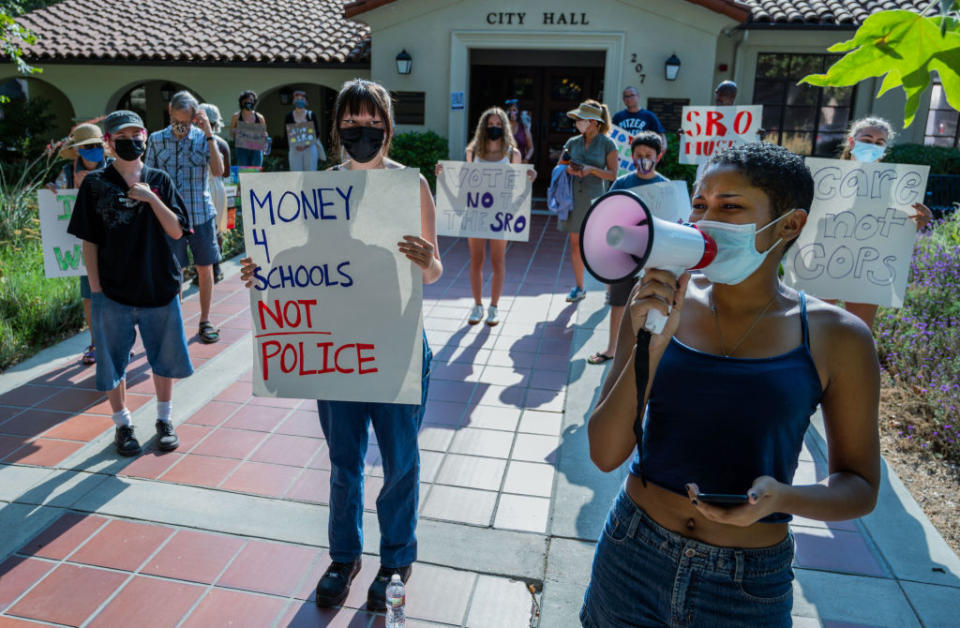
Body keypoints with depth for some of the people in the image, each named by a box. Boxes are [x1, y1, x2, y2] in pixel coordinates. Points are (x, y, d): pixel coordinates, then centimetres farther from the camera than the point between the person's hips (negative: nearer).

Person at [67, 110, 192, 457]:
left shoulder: (159, 180, 4)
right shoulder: (95, 184, -1)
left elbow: (176, 231, -4)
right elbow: (89, 241, 0)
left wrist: (151, 198, -16)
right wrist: (95, 289, -4)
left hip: (161, 287, 1)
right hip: (113, 291, -1)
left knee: (165, 357, 11)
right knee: (113, 360, 9)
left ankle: (164, 420, 29)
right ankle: (122, 424, 27)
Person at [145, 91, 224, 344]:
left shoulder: (203, 138, 1)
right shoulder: (156, 140, 2)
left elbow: (218, 171, -14)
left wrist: (209, 134, -16)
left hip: (202, 215, 0)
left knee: (205, 269, 6)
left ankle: (205, 321, 20)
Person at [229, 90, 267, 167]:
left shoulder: (259, 117, 9)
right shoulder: (236, 116, 5)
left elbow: (264, 133, 17)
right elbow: (231, 135, 7)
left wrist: (264, 136, -5)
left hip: (256, 150, 2)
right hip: (242, 149, -2)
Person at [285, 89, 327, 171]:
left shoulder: (311, 115, 3)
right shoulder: (289, 116, 6)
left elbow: (317, 133, 1)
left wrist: (307, 144, -13)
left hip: (310, 148, 0)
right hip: (295, 149, 1)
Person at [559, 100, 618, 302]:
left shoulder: (607, 144, -1)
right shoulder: (573, 142, 9)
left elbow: (612, 174, -4)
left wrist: (592, 169, -17)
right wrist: (568, 170, -8)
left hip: (594, 198, -4)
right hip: (573, 196, 4)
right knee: (575, 243, 8)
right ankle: (579, 288, 20)